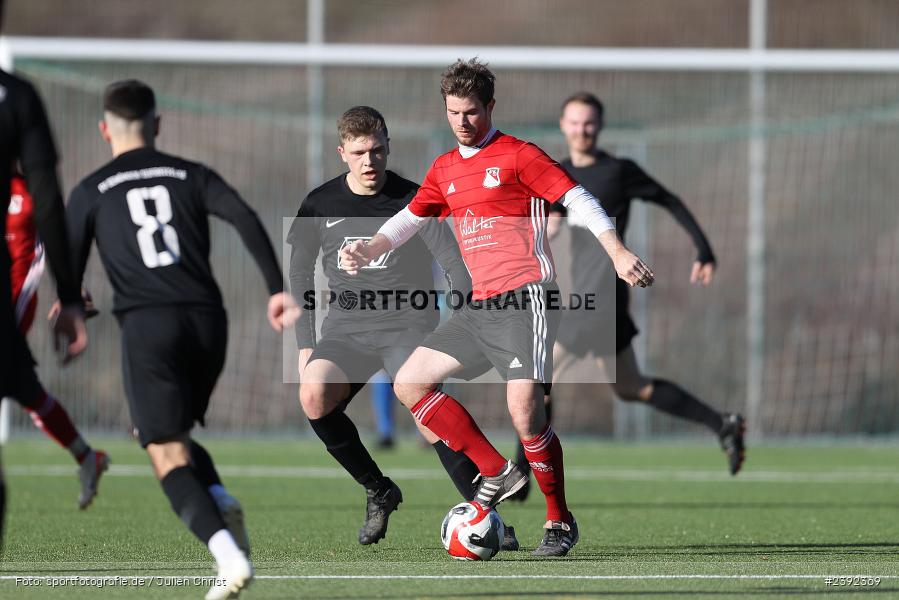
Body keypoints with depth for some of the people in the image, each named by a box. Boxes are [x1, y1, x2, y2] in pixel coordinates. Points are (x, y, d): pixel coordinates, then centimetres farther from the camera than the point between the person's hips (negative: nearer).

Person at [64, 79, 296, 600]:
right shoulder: (192, 176, 16)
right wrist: (277, 288, -3)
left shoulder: (91, 192, 12)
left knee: (168, 455, -5)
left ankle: (229, 555, -26)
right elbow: (245, 219, 0)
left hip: (147, 323, -3)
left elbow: (69, 269, 9)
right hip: (207, 321, 3)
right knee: (175, 434, 25)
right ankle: (222, 504, -4)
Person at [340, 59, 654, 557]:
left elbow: (576, 198, -9)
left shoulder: (518, 156, -4)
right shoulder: (444, 170, 16)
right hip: (479, 307, 8)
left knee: (524, 411, -19)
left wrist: (618, 253, -20)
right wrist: (367, 251, 2)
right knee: (409, 383, 4)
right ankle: (495, 473, 7)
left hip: (525, 300, -8)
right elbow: (409, 219, 22)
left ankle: (560, 522, -2)